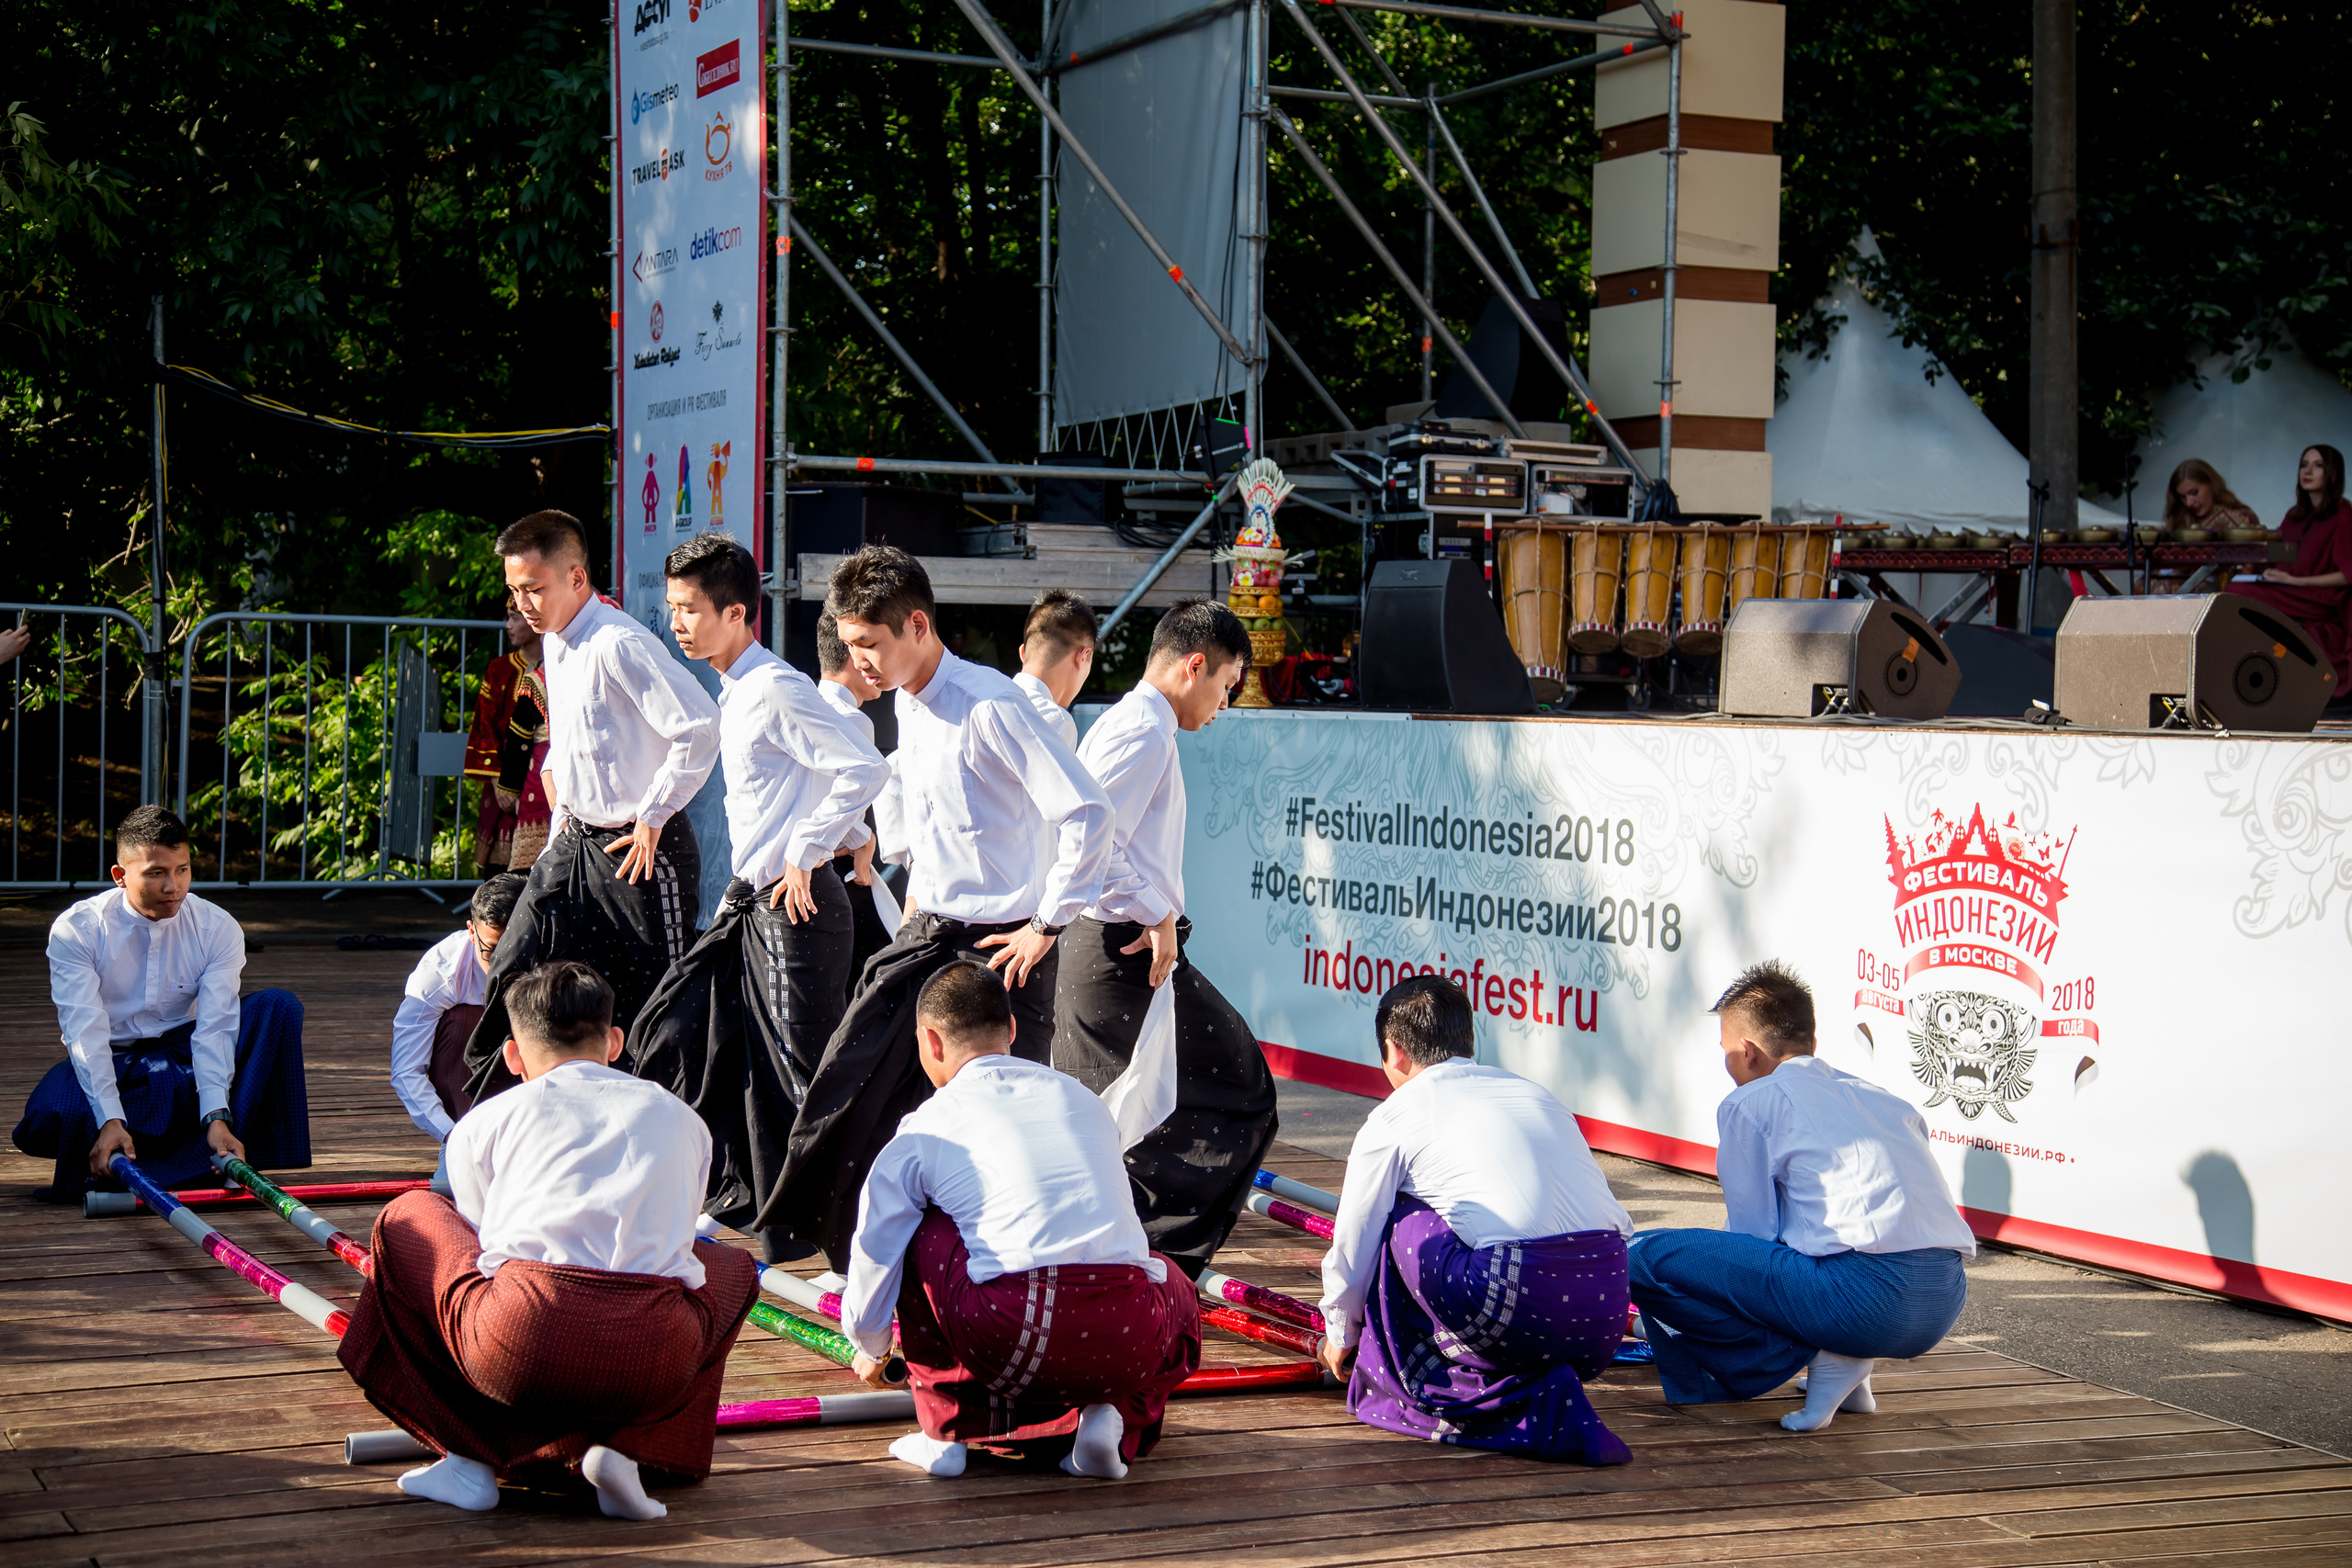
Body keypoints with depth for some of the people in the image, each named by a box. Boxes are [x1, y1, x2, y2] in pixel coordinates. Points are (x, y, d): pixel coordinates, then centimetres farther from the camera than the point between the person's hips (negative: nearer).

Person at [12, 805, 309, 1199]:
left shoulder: (219, 929, -8)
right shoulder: (77, 929, -13)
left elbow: (214, 1027, -18)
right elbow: (85, 1031, -22)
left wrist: (217, 1117, -33)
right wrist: (110, 1120, -36)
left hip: (185, 1061, 3)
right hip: (109, 1064, -2)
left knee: (280, 1005, -21)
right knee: (51, 1117, -35)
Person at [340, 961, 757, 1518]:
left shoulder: (484, 1121, 22)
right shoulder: (681, 1117, 29)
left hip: (518, 1349, -1)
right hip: (652, 1364, 1)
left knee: (405, 1217, 29)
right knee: (733, 1266, 36)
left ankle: (470, 1454, 22)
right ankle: (625, 1447, 11)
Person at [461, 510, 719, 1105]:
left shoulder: (618, 644, -20)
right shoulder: (555, 645, 10)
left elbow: (700, 727, -26)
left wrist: (653, 817, -19)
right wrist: (563, 817, 19)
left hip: (640, 850, -9)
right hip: (576, 843, 9)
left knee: (654, 1009, 0)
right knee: (514, 976, 6)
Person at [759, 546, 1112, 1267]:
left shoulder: (990, 705, -20)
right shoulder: (907, 701, 8)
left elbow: (1087, 813, -24)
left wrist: (1047, 925, -19)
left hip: (1000, 946, -8)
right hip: (927, 935, 9)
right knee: (851, 1090, 7)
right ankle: (853, 1253, 20)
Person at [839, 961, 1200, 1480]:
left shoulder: (924, 1131, 13)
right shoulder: (1080, 1096, 24)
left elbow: (873, 1258, 19)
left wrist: (872, 1352, 41)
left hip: (1006, 1340, -3)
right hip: (1129, 1347, 3)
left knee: (922, 1234, 22)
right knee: (1174, 1284, 37)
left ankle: (944, 1428, 23)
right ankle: (1120, 1421, 11)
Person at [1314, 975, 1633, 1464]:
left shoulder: (1393, 1117, 11)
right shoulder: (1536, 1093, 27)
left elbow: (1352, 1254, 18)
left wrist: (1340, 1338, 40)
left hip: (1514, 1304, -6)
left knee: (1400, 1221, 15)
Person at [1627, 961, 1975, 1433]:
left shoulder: (1749, 1103, 7)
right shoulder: (1883, 1097, 26)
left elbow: (1751, 1234, 7)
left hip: (1864, 1295, -8)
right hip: (1945, 1305, 8)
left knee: (1647, 1257, -3)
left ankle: (1819, 1357, -2)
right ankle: (1849, 1367, 15)